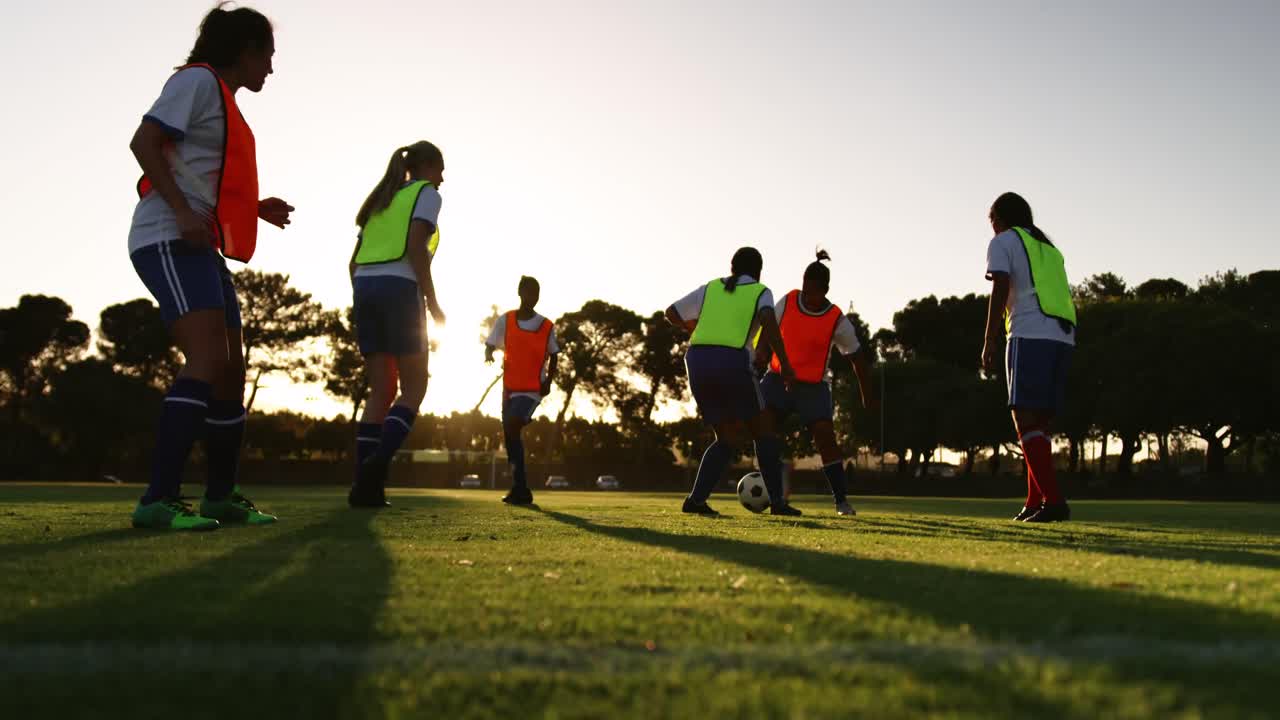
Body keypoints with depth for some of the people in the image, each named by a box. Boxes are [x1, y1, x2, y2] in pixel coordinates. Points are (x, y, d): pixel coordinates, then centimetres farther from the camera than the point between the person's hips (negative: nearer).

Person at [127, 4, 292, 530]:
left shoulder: (224, 99, 24)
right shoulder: (198, 80, -3)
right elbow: (144, 142, -15)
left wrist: (256, 208, 21)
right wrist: (182, 213, -24)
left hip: (202, 249, 10)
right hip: (170, 241, -10)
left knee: (232, 370, 8)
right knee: (208, 361, -23)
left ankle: (222, 496, 17)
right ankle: (158, 501, -25)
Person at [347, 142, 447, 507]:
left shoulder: (380, 200, 27)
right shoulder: (426, 193, 6)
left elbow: (354, 262, 20)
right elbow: (415, 247, -10)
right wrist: (432, 301, -9)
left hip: (364, 288, 7)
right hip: (399, 289, -7)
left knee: (381, 392, 8)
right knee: (414, 388, 1)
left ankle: (365, 484, -3)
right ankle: (378, 462, -19)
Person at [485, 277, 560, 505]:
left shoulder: (547, 326, 0)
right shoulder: (505, 321, 1)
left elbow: (553, 355, 11)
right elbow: (489, 346, 0)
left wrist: (548, 381, -3)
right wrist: (489, 355, -24)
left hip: (533, 390, -3)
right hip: (510, 387, 3)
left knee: (512, 425, -23)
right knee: (510, 436, 5)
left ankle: (519, 488, -16)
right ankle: (521, 489, 17)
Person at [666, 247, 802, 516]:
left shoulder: (710, 288, 22)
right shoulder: (761, 293, 9)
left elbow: (671, 314, 29)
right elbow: (768, 322, -14)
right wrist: (785, 363, -9)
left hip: (698, 365, 5)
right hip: (732, 367, -5)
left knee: (729, 439, 17)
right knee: (764, 430, 14)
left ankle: (696, 499, 1)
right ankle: (777, 501, 9)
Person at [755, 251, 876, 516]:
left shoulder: (837, 321, -11)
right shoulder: (787, 302, -6)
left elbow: (856, 357, 1)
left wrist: (867, 395, 7)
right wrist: (762, 353, -17)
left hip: (814, 387, -2)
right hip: (778, 379, 2)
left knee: (825, 435, -14)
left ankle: (842, 500, -5)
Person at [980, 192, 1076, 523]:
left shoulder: (1003, 242, 8)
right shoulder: (1049, 248, 29)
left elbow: (1000, 289, -6)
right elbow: (1062, 298, 22)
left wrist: (989, 341, -9)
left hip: (1030, 336, -7)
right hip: (1063, 337, 7)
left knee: (1026, 420, -9)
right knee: (1039, 422, 11)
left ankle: (1053, 500, -19)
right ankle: (1034, 503, 11)